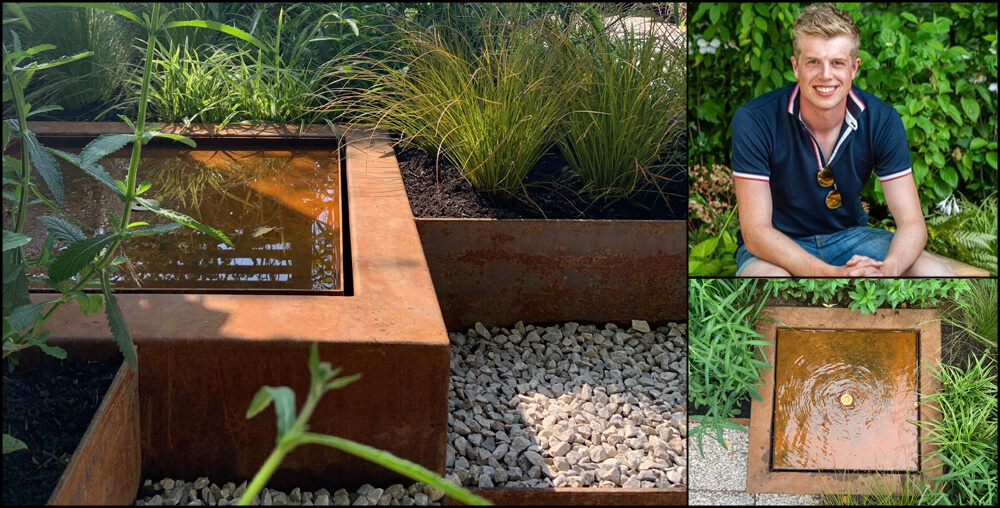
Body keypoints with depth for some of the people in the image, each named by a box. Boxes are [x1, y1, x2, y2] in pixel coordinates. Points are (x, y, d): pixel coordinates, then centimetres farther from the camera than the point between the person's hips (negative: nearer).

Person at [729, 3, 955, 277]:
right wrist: (832, 273, -38)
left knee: (940, 274, -20)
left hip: (849, 236, 4)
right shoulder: (754, 121, -21)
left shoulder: (882, 120, -10)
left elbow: (912, 223, -11)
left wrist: (887, 269, -36)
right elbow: (756, 232, -22)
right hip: (777, 248, -4)